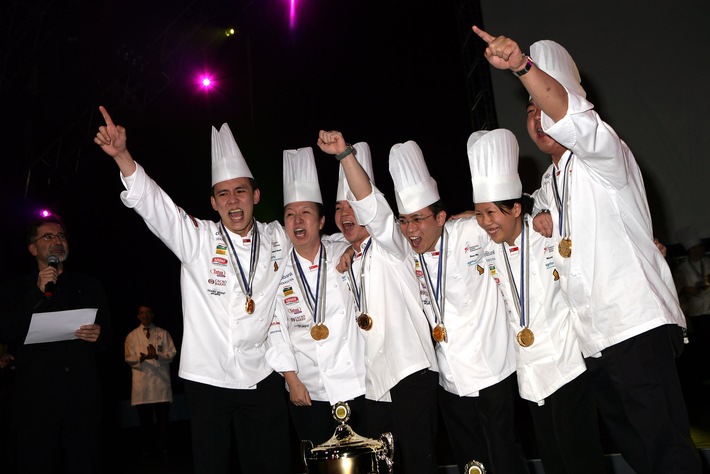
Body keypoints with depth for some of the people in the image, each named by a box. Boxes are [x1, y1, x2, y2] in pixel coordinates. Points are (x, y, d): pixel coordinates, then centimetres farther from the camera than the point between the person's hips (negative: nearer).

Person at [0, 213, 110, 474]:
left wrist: (98, 335, -7)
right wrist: (38, 293, -8)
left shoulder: (89, 286, 17)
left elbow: (108, 336, 16)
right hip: (36, 396, -1)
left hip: (83, 394, 1)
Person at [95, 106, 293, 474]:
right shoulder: (197, 239, -3)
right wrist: (122, 156, -27)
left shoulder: (278, 239, 3)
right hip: (206, 377, -1)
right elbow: (150, 202, -13)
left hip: (262, 379, 1)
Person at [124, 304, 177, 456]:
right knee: (145, 419, 4)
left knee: (163, 418, -1)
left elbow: (171, 354, 3)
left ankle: (163, 446, 11)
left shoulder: (163, 334, 12)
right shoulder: (132, 336, 13)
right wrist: (141, 358, -19)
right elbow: (129, 358, 2)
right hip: (142, 382, 0)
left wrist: (157, 355, -16)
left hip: (161, 381, 0)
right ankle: (145, 448, 15)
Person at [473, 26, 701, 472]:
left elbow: (576, 118, -27)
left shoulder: (604, 155, -4)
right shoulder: (549, 185, 19)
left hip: (638, 329, -8)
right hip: (594, 339, 8)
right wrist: (543, 224, 8)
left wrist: (522, 65, -40)